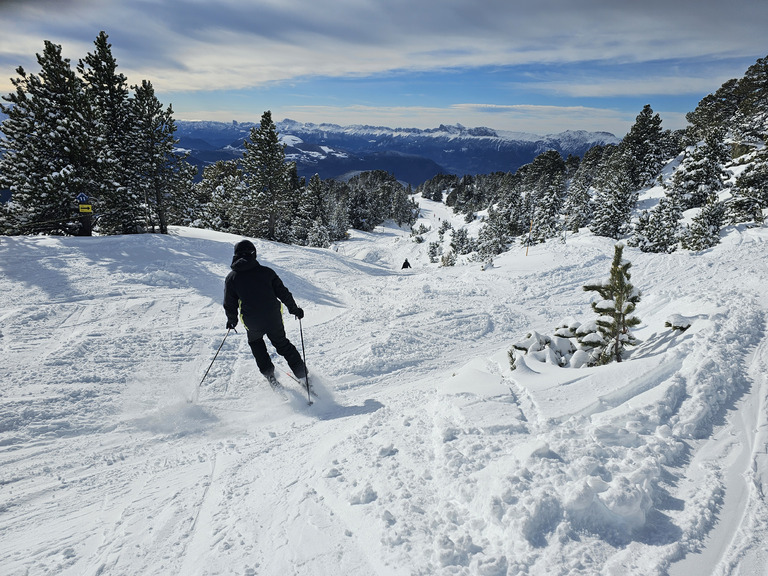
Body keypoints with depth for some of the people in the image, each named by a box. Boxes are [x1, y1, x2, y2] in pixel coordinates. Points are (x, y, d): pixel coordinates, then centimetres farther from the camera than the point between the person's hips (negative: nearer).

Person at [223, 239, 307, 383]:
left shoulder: (231, 277, -3)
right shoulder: (266, 272, -2)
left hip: (252, 323, -1)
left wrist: (232, 320, 21)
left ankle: (268, 371, 26)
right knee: (282, 344, 20)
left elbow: (229, 304, 3)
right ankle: (301, 372, 20)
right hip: (273, 320, 1)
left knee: (255, 342, 30)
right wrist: (294, 309, 14)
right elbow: (283, 293, 2)